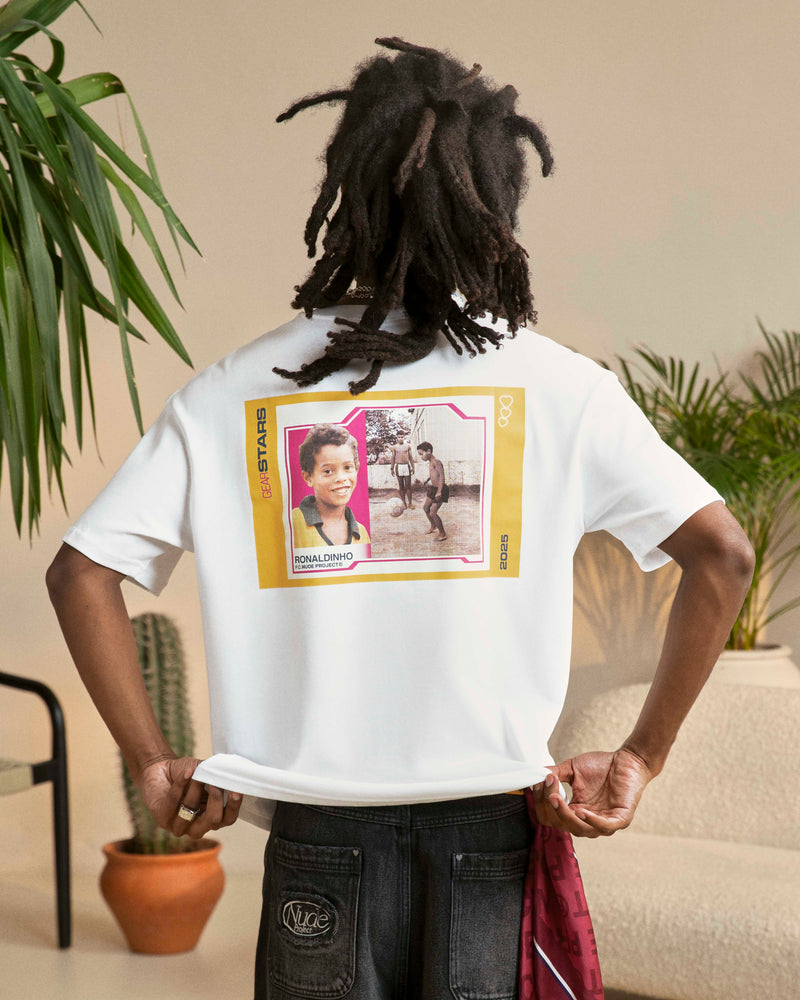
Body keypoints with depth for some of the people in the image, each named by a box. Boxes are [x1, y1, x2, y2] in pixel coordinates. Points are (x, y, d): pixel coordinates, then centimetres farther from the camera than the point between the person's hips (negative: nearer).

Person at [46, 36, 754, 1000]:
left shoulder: (235, 392, -2)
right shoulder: (558, 384, -4)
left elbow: (81, 573, -3)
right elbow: (722, 552, -9)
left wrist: (153, 764, 3)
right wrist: (641, 757, -3)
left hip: (319, 837, 1)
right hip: (493, 833, 0)